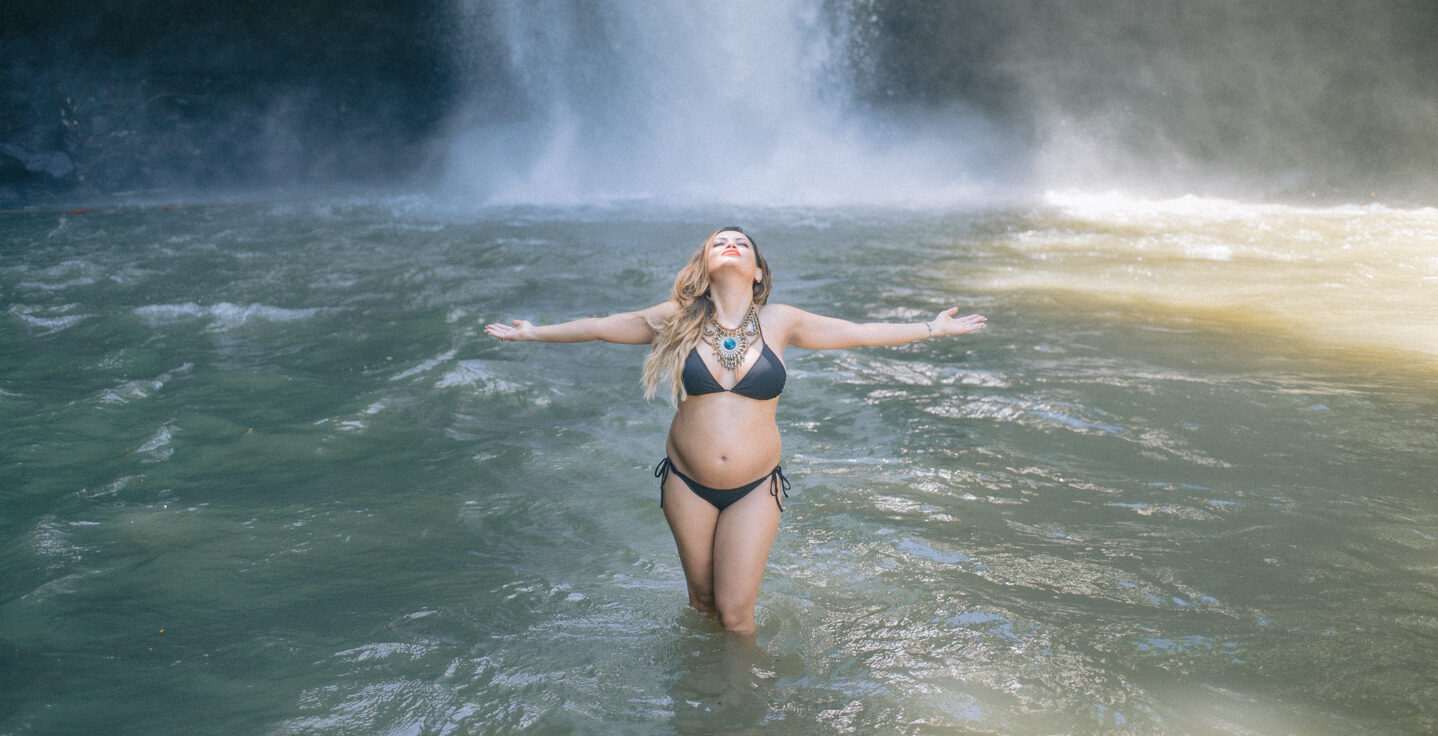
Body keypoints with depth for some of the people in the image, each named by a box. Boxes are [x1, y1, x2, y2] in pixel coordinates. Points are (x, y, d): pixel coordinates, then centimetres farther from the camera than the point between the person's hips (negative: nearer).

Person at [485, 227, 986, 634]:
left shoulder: (780, 323, -3)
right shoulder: (677, 320, -3)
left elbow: (859, 333, 4)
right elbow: (600, 327, 8)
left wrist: (936, 328, 7)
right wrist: (534, 333, 13)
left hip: (755, 488, -1)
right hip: (687, 483, 1)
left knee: (735, 611, 1)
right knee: (701, 600, 15)